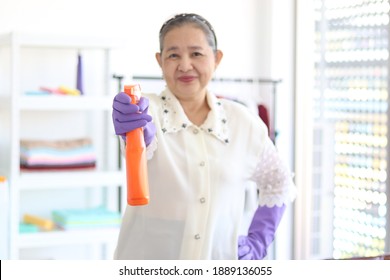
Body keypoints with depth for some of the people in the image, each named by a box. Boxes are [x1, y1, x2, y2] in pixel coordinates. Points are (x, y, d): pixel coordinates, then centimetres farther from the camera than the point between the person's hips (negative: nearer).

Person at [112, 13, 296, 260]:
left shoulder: (243, 123, 3)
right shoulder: (147, 110, -6)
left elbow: (279, 184, 17)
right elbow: (144, 138, -29)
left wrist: (258, 241, 6)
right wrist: (131, 123, -51)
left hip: (219, 264, 2)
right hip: (148, 264, -2)